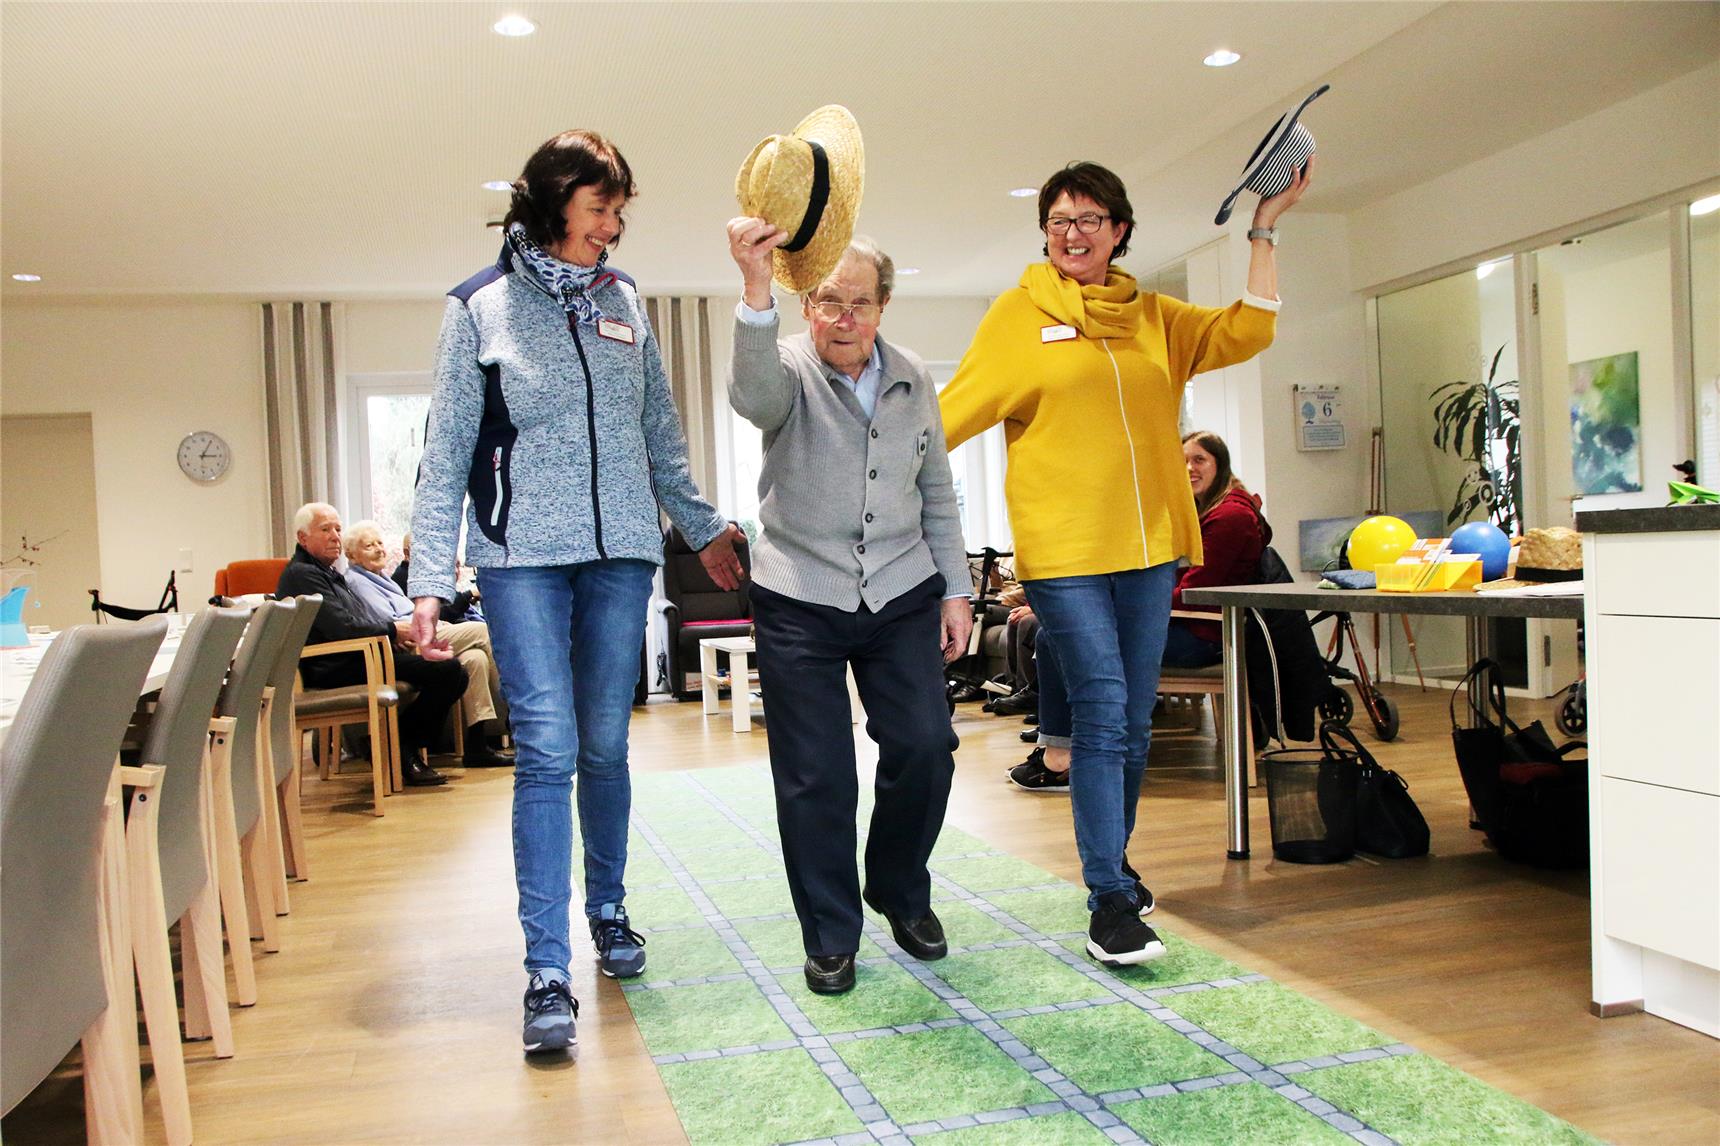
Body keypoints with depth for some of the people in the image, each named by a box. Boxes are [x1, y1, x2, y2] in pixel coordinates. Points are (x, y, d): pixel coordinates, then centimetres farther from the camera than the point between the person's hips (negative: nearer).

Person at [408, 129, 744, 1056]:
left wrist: (702, 527, 20)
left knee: (606, 746, 9)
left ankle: (609, 912, 28)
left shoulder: (623, 301, 11)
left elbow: (660, 434, 18)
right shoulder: (480, 308, 2)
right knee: (547, 751, -10)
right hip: (522, 557, -3)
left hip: (620, 553, 3)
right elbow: (446, 454, 1)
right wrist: (430, 579, -4)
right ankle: (546, 971, -5)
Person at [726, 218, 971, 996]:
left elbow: (937, 495, 14)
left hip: (903, 597, 3)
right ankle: (830, 938, 17)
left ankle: (900, 893, 27)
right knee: (814, 775, 1)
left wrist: (955, 589, 9)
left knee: (925, 748, 0)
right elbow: (754, 394, -33)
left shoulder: (912, 381, 7)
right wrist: (756, 289, -49)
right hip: (800, 605, -3)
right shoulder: (789, 372, -7)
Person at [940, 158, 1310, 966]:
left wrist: (1264, 232, 6)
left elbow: (1246, 332, 7)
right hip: (1065, 549, -5)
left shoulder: (1154, 318, 14)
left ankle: (1112, 862, 30)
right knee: (1100, 717, -10)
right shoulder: (1020, 314, 3)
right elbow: (956, 410, -1)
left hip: (1148, 545, 5)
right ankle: (1110, 906, -5)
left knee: (1133, 723, 11)